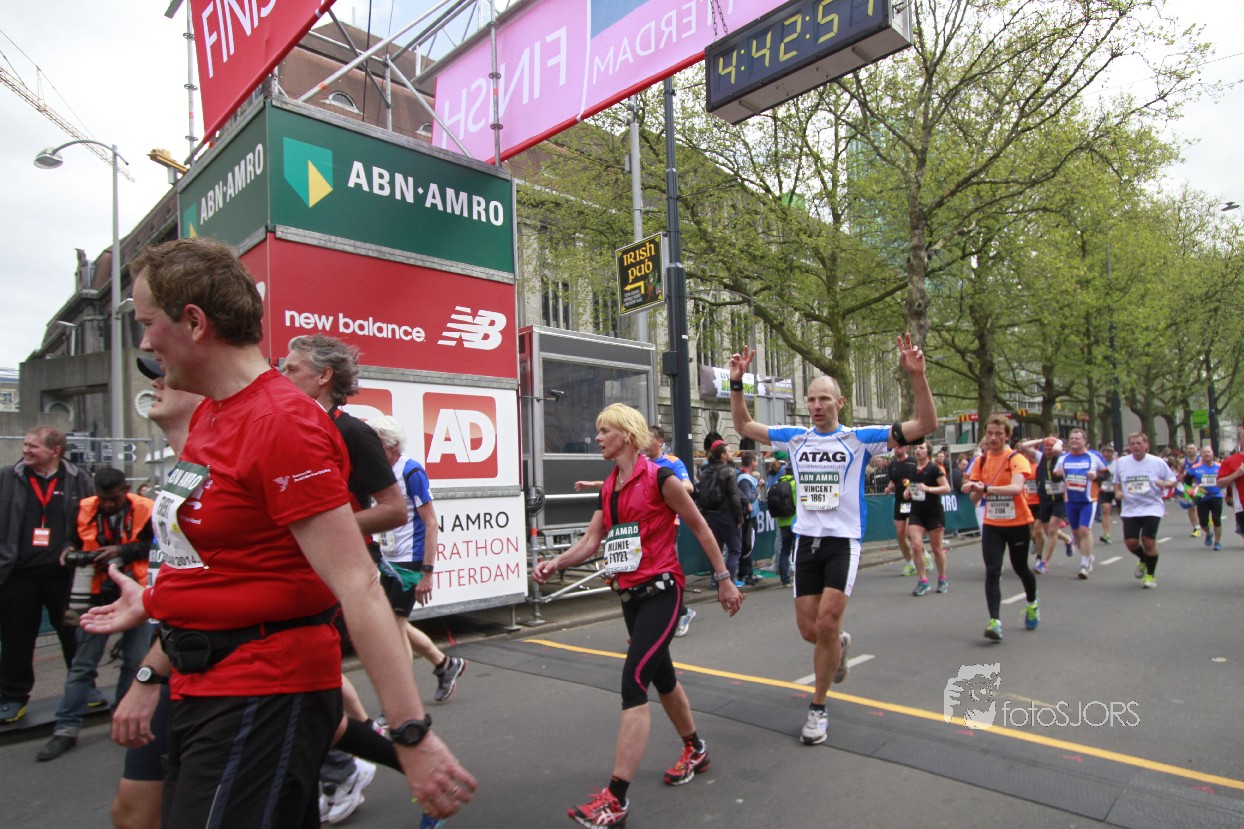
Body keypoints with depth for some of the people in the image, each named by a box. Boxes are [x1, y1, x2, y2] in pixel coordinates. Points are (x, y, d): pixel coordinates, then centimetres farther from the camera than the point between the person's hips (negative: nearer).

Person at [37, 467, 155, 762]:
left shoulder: (144, 510, -11)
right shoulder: (84, 510, -5)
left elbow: (154, 546, -14)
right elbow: (75, 541, 9)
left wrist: (121, 550, -25)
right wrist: (71, 551, -12)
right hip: (98, 595, 1)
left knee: (135, 661, 7)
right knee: (82, 663, 5)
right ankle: (66, 728, 15)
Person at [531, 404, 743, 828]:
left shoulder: (659, 478, -12)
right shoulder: (608, 488, 8)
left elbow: (699, 527, -5)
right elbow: (590, 541, 5)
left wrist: (723, 578, -2)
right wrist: (556, 562, -13)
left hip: (661, 590, -8)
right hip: (630, 594, 8)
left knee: (633, 683, -15)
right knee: (662, 676, 22)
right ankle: (695, 750, 45)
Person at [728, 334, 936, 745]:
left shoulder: (859, 438, -4)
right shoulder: (795, 438, 6)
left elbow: (925, 425, -9)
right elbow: (744, 426, 14)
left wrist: (917, 376, -21)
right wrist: (736, 382, 3)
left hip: (843, 541, -3)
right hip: (806, 541, 4)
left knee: (826, 625, -11)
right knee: (809, 630, 7)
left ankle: (818, 708, 9)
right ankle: (840, 645, 44)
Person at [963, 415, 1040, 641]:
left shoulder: (1016, 459, -12)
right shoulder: (981, 461, 2)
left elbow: (1016, 487, -30)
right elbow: (975, 497, 4)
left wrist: (986, 487, -42)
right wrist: (975, 489, -19)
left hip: (1018, 523, -3)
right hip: (992, 525, 3)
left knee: (1020, 568, 15)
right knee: (992, 571, -10)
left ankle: (1032, 605, 45)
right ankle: (995, 621, -13)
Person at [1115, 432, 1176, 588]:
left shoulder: (1157, 462, -4)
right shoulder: (1121, 462, 2)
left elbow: (1172, 480, 5)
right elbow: (1117, 482, 17)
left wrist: (1164, 484, -17)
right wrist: (1117, 492, -3)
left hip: (1152, 507, -2)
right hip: (1130, 509, 2)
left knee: (1148, 541, -9)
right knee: (1131, 542, -4)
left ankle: (1151, 575, 14)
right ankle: (1143, 561, 32)